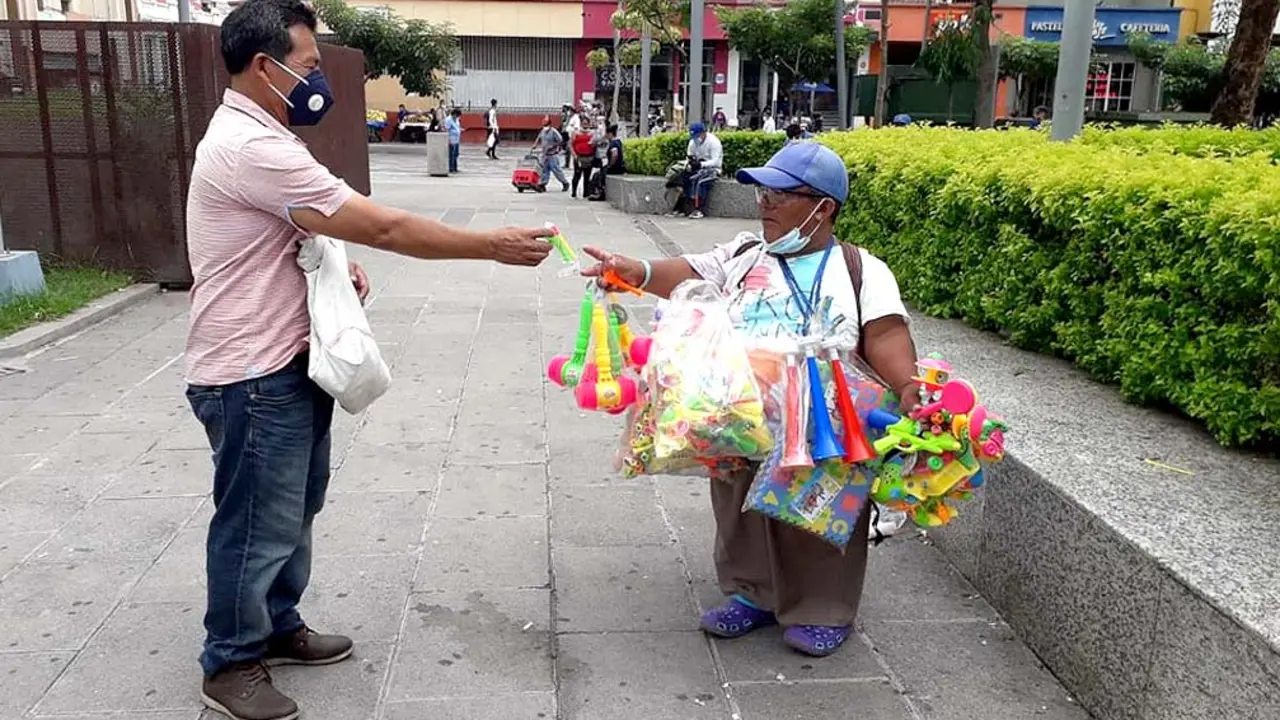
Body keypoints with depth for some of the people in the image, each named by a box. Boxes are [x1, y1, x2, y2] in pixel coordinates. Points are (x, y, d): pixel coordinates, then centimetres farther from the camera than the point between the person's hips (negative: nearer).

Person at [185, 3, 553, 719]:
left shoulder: (253, 136, 13)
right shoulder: (252, 147, -23)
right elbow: (384, 227, -25)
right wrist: (495, 245, -19)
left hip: (288, 363, 10)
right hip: (254, 375, -10)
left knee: (293, 509, 20)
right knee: (259, 522, 4)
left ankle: (277, 626, 37)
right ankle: (232, 662, 23)